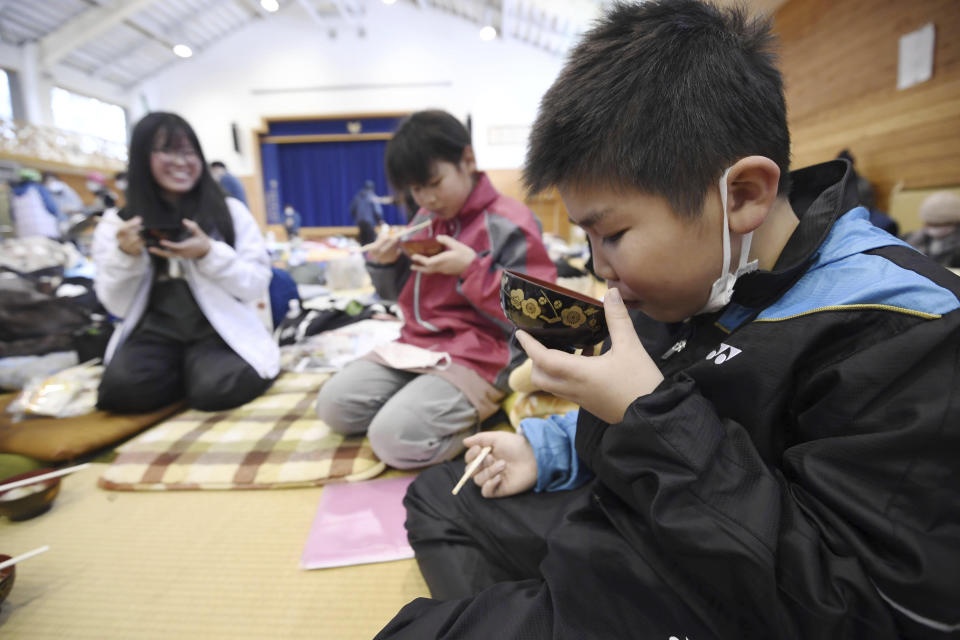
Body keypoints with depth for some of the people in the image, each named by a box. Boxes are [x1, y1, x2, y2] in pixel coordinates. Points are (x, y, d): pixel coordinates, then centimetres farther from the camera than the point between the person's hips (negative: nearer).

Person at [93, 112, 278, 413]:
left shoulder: (231, 211, 3)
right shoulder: (116, 223, 8)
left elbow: (258, 286, -2)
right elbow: (117, 306, 6)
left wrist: (209, 254, -18)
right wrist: (126, 256, -12)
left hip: (220, 329, -1)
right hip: (156, 333, 2)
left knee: (217, 388, -30)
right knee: (122, 388, -27)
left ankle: (202, 368, 6)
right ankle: (190, 369, 4)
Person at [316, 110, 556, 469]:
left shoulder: (508, 224, -10)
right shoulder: (424, 222, 12)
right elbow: (402, 295, 21)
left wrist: (471, 268, -21)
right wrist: (384, 264, -2)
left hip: (477, 357, -7)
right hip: (415, 346, 8)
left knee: (394, 438, -23)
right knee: (332, 404, -3)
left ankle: (472, 413, 2)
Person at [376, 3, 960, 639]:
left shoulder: (897, 334, -23)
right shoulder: (704, 285, -1)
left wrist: (650, 416, -30)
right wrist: (550, 449, 0)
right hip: (618, 529, 8)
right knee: (437, 495, 15)